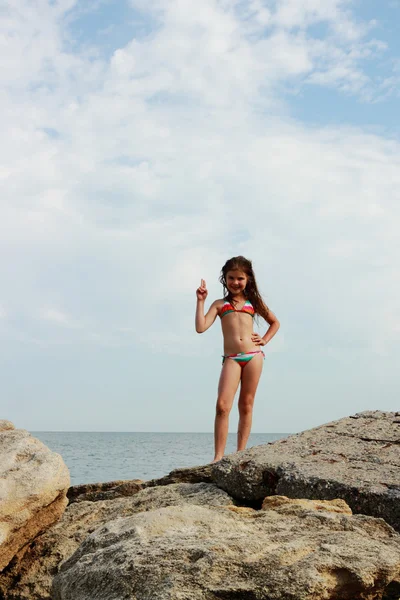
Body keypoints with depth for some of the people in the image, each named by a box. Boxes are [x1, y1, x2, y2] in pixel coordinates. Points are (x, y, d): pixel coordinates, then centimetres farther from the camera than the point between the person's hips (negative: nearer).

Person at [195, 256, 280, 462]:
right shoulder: (219, 304, 14)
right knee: (222, 405, -16)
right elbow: (201, 327, 1)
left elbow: (275, 322, 29)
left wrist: (265, 340, 13)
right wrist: (200, 300, 1)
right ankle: (218, 456, -14)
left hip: (253, 355, 2)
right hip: (231, 358, -2)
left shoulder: (253, 302, 17)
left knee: (246, 405, 5)